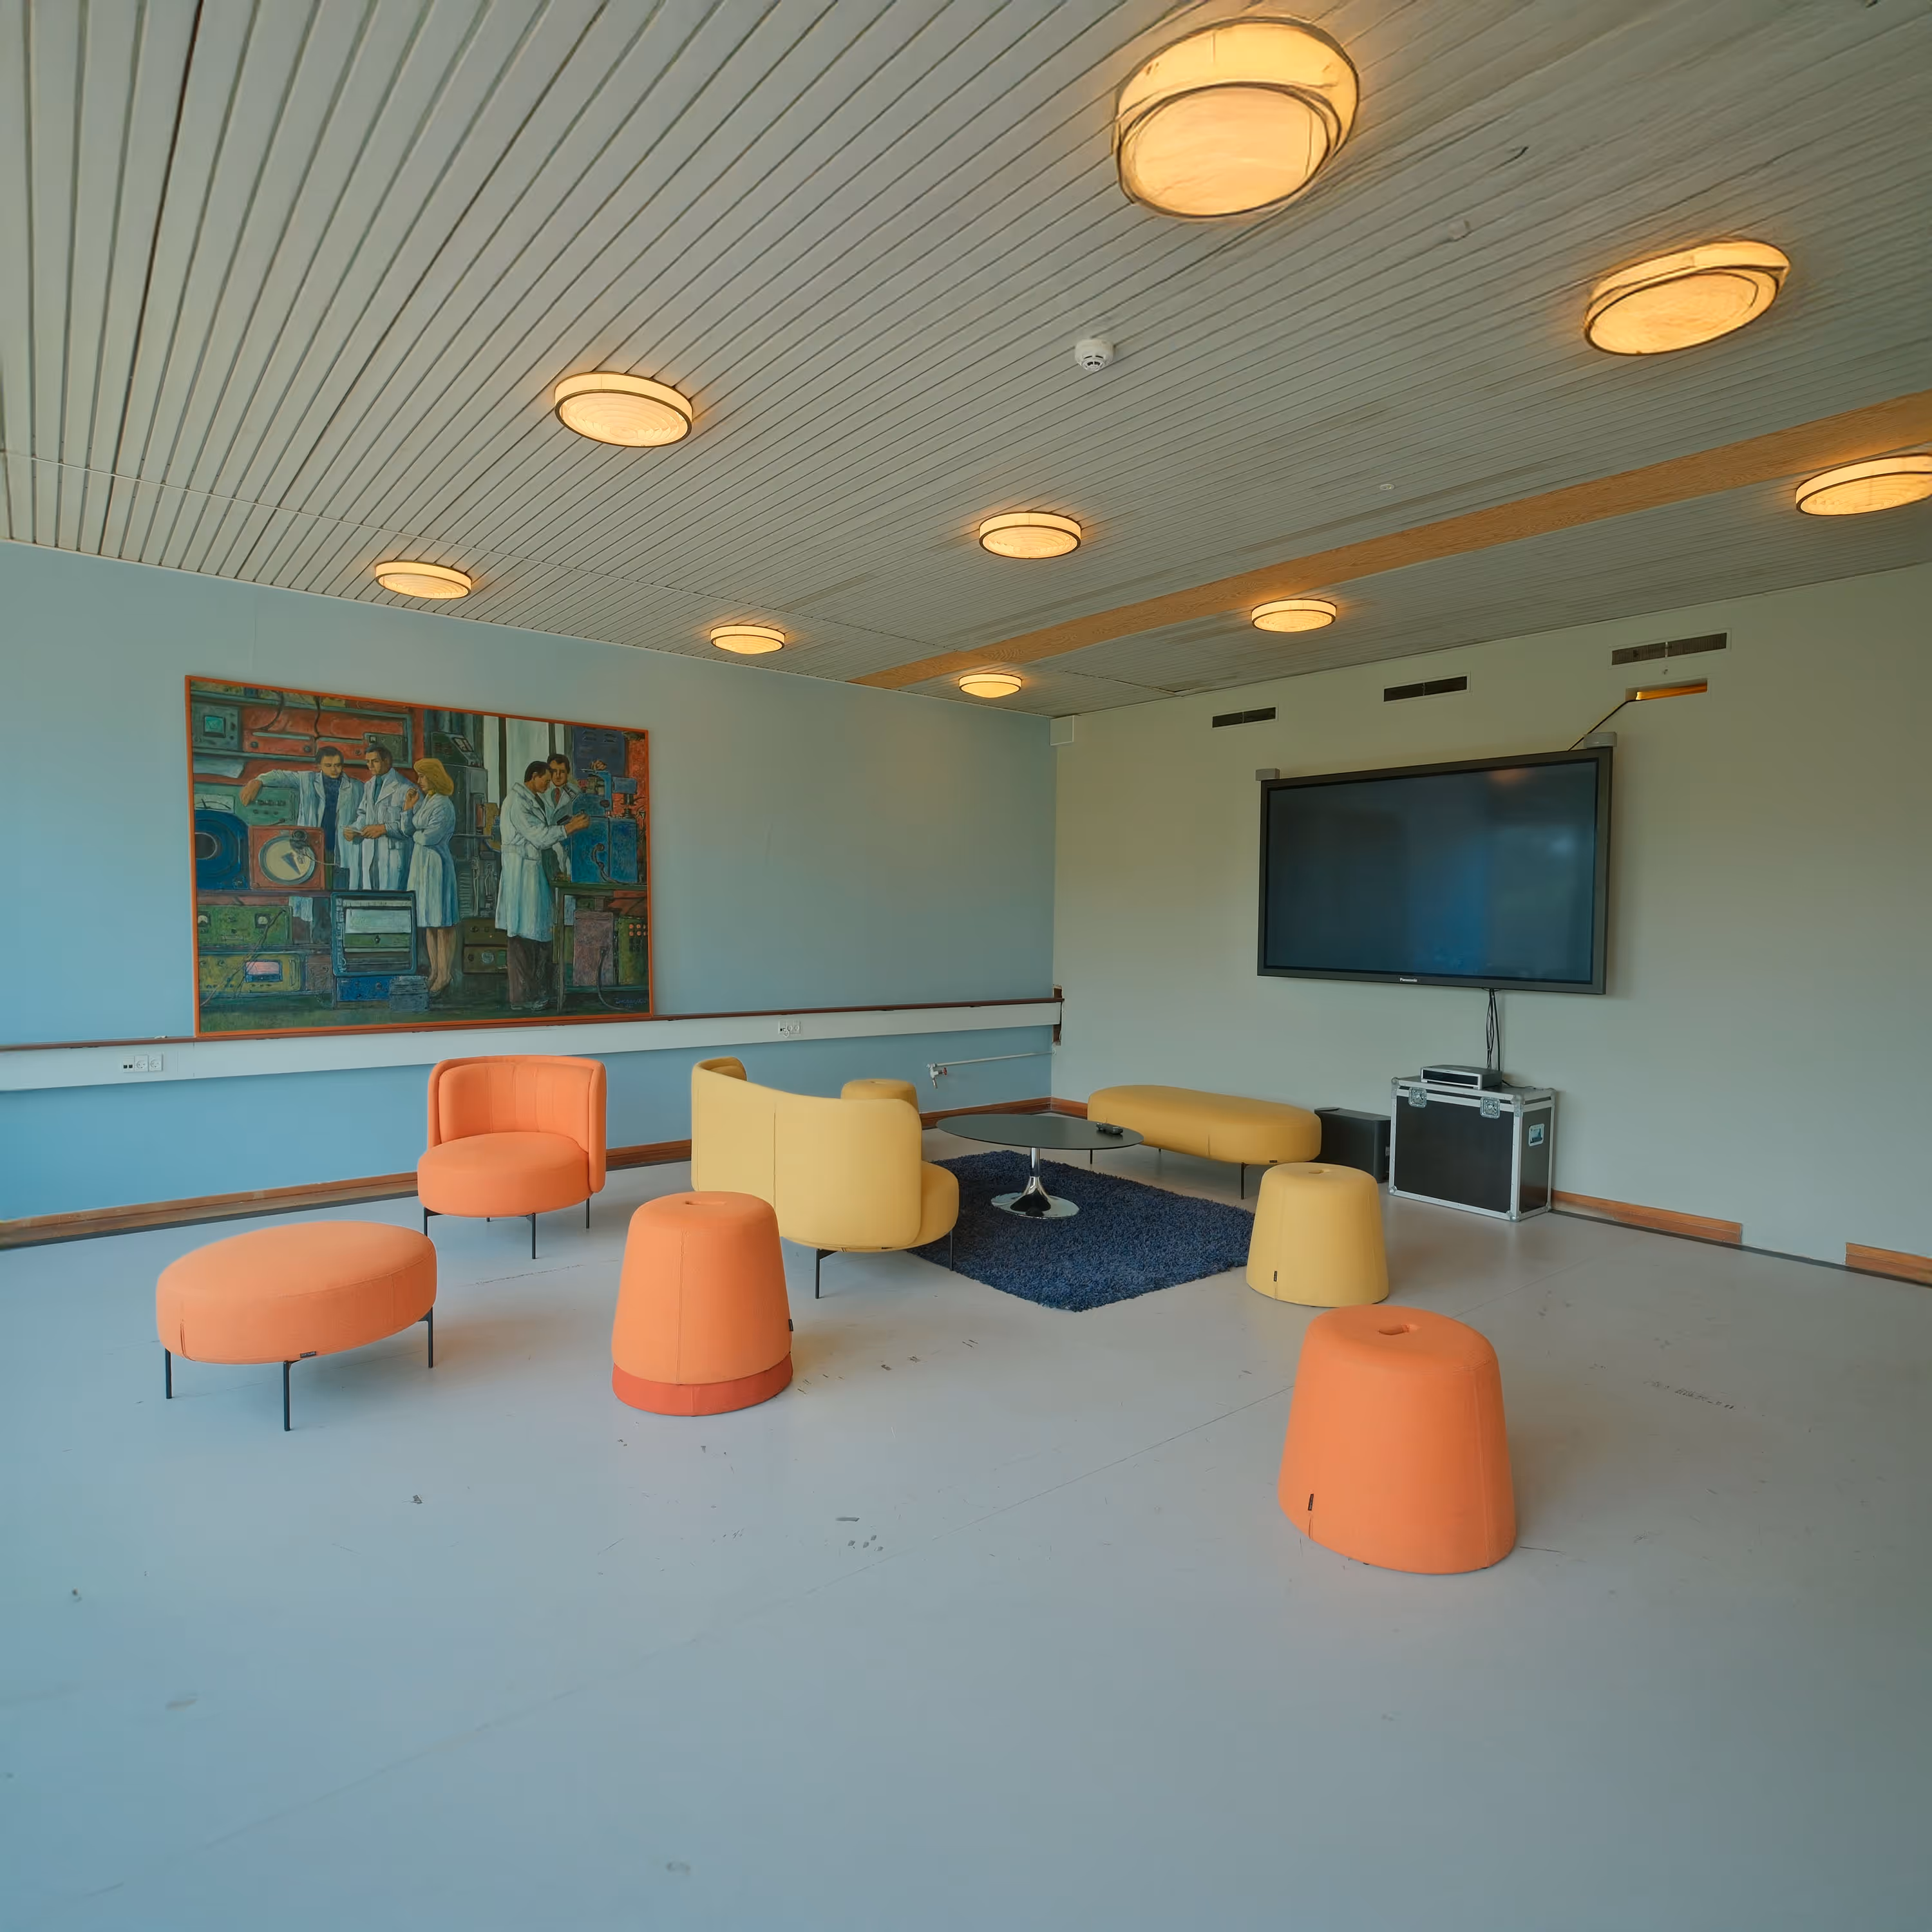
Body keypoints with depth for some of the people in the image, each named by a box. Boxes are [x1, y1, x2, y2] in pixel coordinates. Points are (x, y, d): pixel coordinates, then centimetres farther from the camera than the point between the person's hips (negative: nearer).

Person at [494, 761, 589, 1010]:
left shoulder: (533, 801, 17)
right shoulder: (517, 801, -13)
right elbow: (540, 837, -17)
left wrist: (569, 825, 7)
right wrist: (571, 827, -13)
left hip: (535, 871, 10)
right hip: (521, 871, -10)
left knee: (540, 934, 11)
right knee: (523, 936, -5)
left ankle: (538, 993, 19)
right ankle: (521, 999, 0)